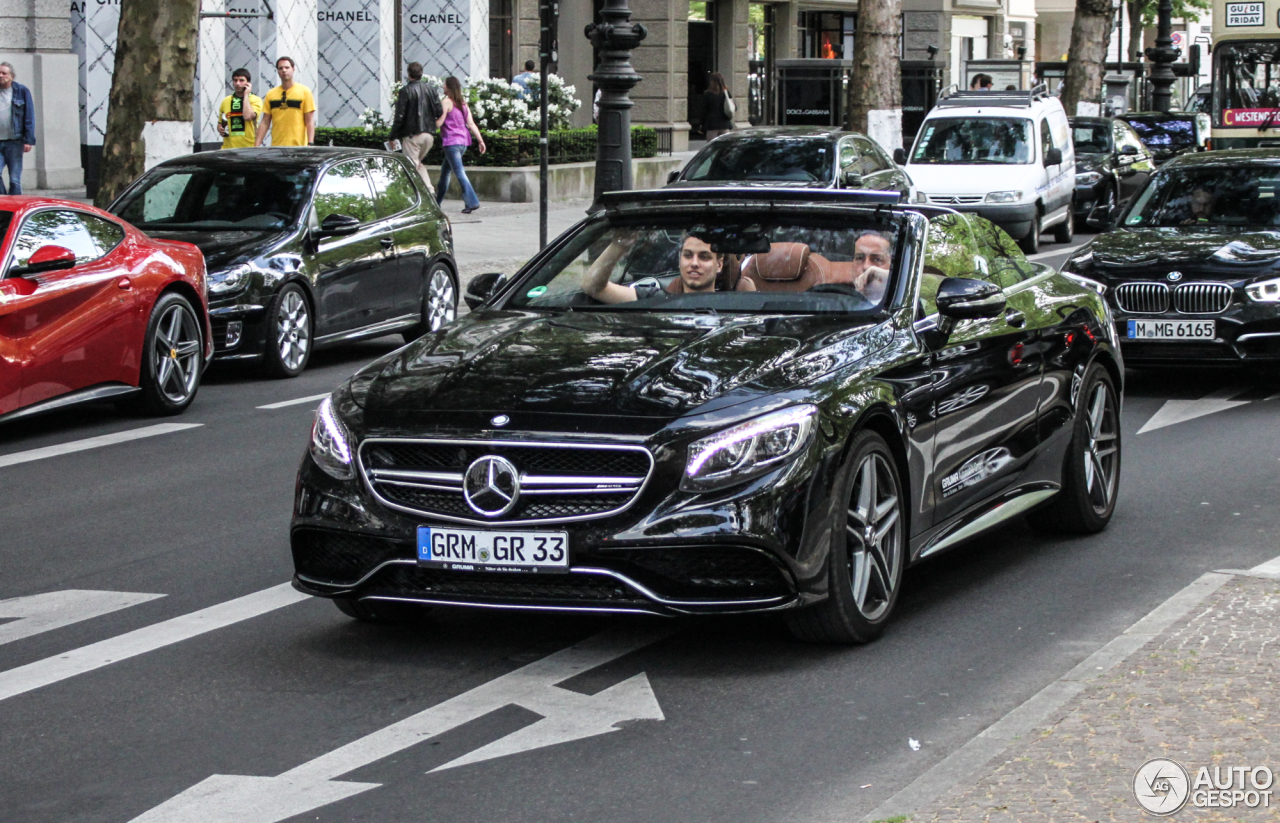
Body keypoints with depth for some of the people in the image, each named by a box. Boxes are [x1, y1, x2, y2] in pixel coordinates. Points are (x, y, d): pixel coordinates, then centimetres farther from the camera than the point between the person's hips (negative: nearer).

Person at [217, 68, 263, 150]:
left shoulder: (255, 100, 2)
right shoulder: (226, 101, 15)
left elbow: (248, 117, -18)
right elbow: (220, 123, 25)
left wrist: (246, 95, -8)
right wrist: (220, 129, 0)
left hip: (248, 148, -3)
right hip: (228, 147, 3)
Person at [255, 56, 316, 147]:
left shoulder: (304, 91, 2)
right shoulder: (271, 94, 11)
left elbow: (310, 121, -1)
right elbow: (265, 123, 11)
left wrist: (310, 144, -12)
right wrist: (256, 145, 3)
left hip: (298, 146, -3)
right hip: (276, 146, 3)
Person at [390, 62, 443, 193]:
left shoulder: (406, 91, -8)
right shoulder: (430, 89, 7)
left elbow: (399, 116, -10)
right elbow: (439, 111, 5)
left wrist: (393, 136, -4)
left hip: (412, 134, -6)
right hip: (429, 134, 6)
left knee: (412, 167, -1)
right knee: (419, 163, 20)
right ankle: (429, 190, 4)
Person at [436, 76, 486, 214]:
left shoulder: (447, 102, -9)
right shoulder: (463, 104, 12)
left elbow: (438, 122, -13)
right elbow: (471, 124, 6)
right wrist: (480, 140, 4)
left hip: (451, 142, -8)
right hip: (463, 141, 8)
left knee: (459, 173, -10)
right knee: (445, 170, 19)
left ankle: (472, 202, -19)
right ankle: (437, 201, 27)